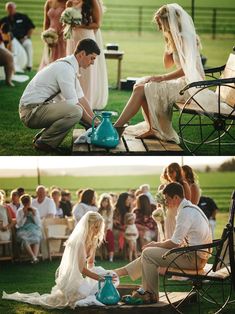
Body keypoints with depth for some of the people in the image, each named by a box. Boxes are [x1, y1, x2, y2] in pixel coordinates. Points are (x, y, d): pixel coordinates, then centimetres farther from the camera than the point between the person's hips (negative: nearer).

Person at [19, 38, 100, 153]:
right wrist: (92, 122, -9)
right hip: (31, 111, -10)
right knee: (75, 112, -28)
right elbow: (73, 103, -18)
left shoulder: (69, 66, 12)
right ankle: (44, 141, -10)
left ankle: (42, 136, 12)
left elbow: (80, 97, 16)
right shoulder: (65, 68, -19)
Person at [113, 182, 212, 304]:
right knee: (149, 253, 14)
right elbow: (178, 240, 20)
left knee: (148, 254, -8)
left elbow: (174, 243, -18)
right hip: (197, 255, 10)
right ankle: (119, 272, 20)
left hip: (193, 258, -10)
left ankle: (152, 295, 0)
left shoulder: (186, 212, -18)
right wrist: (158, 244, 12)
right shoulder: (190, 208, 14)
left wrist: (156, 244, -2)